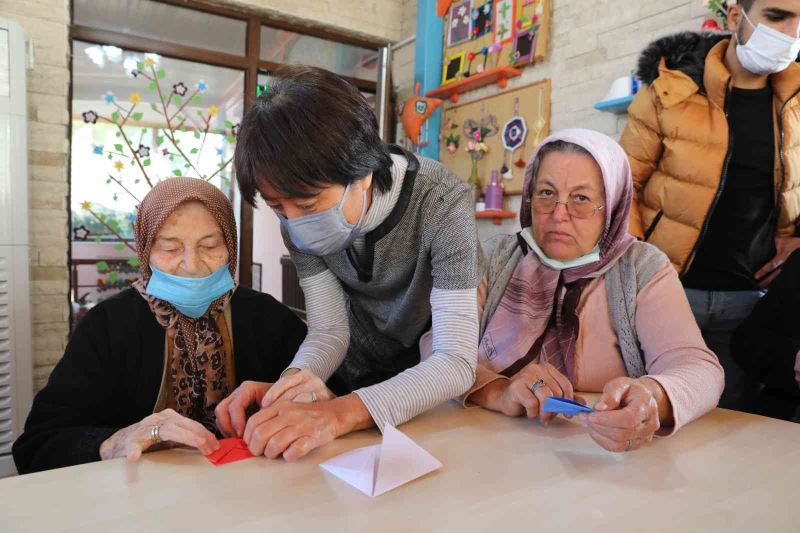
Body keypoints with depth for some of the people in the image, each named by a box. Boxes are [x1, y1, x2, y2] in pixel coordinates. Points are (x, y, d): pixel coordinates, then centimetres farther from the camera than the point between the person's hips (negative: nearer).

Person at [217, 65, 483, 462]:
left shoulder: (442, 202, -31)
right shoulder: (299, 217, -17)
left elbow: (458, 363, -35)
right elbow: (329, 332, -13)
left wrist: (340, 413, -49)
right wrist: (288, 385, -34)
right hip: (355, 379, 1)